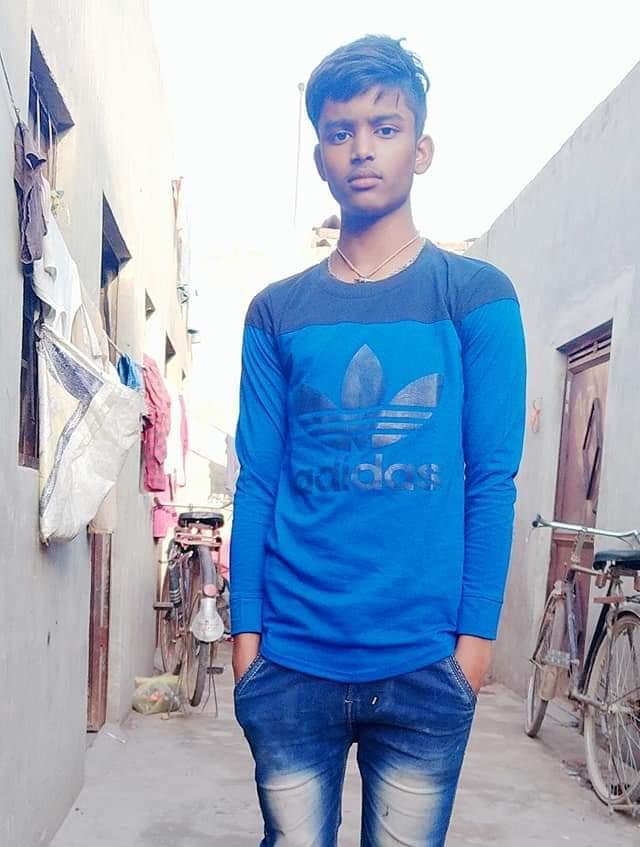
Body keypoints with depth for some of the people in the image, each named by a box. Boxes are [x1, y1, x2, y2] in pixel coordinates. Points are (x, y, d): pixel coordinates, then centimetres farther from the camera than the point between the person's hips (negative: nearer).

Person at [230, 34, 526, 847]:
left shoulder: (478, 296, 2)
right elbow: (257, 483, 6)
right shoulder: (276, 313, 7)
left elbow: (492, 480, -1)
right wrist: (246, 628, 1)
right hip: (293, 660, 2)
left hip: (424, 664, -1)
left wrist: (476, 632, -5)